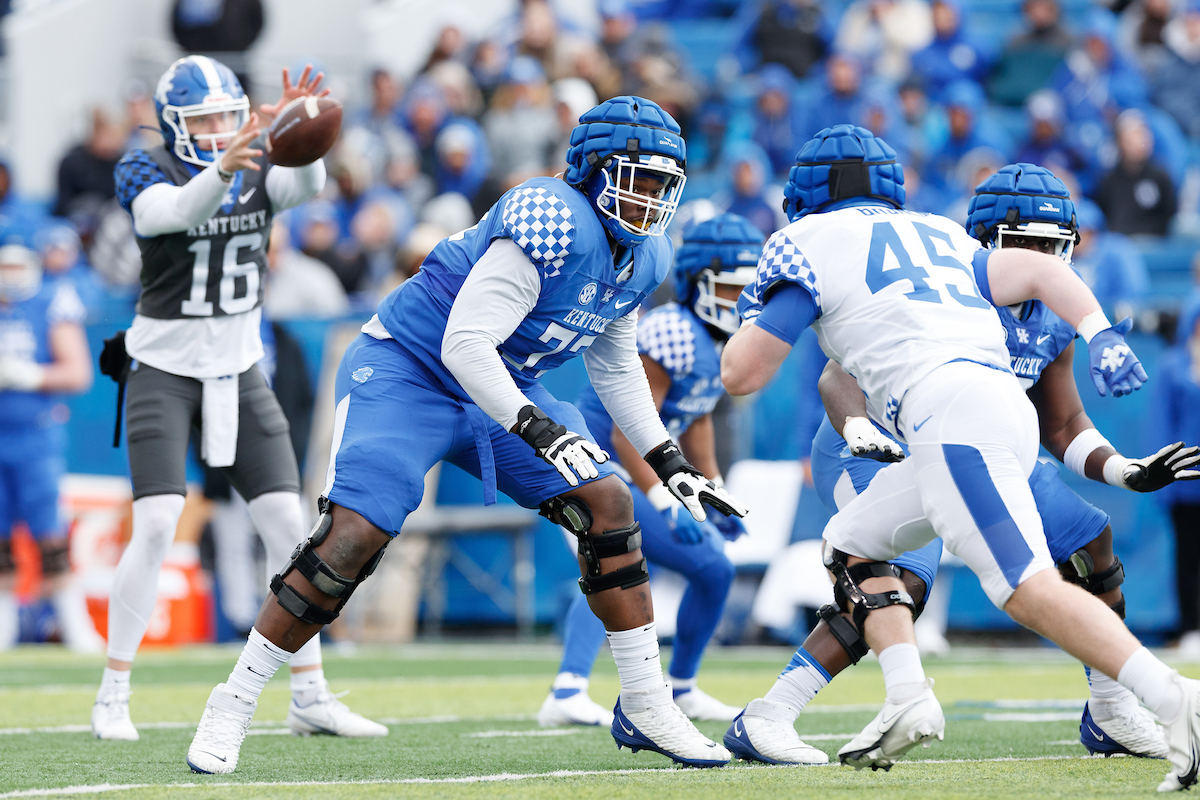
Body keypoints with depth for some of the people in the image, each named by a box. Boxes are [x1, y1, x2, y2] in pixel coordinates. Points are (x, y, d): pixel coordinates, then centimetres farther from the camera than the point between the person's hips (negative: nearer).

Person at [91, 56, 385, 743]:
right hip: (165, 371, -4)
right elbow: (180, 210, -32)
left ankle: (311, 697, 6)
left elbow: (308, 184, -22)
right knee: (156, 527, -16)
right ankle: (113, 697, -7)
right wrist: (224, 167, -52)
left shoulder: (260, 170, 1)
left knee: (289, 526, -2)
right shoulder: (147, 173, -10)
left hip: (239, 371, 4)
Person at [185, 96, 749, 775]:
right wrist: (541, 432, -34)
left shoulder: (644, 258, 1)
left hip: (498, 387, 8)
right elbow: (464, 343, -30)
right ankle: (233, 705, -6)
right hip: (406, 372, -8)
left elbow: (616, 365, 18)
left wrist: (670, 463, 13)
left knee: (609, 507, -5)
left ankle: (647, 708, 5)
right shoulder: (556, 226, -27)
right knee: (352, 539, -19)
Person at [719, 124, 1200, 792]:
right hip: (1008, 409, 8)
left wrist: (754, 316, 31)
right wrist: (1101, 336, 6)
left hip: (948, 409, -8)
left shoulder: (810, 243, 12)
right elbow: (1041, 270, 18)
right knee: (852, 544, 22)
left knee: (1030, 588, -19)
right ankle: (909, 700, 5)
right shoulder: (938, 236, 31)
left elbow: (742, 374, 11)